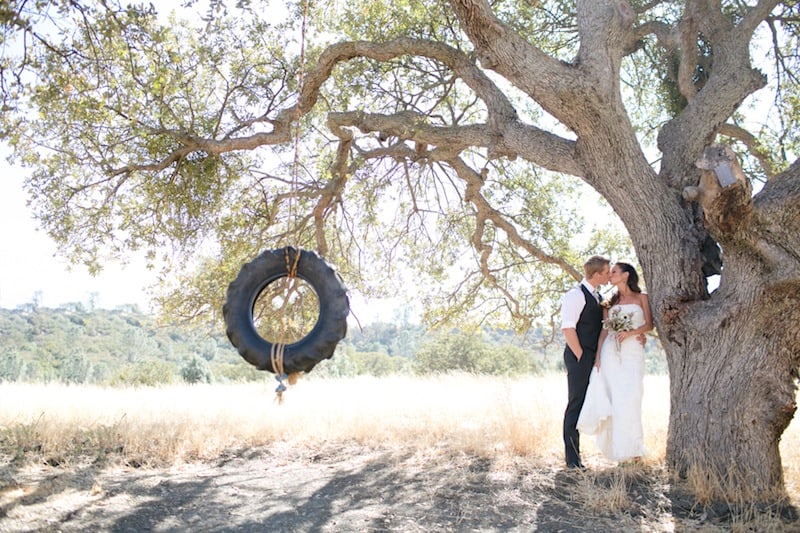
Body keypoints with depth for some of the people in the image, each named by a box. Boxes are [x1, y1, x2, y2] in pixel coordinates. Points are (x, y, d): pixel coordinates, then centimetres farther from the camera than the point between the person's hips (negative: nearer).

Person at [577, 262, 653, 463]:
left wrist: (630, 333, -14)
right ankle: (619, 448, 3)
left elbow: (649, 325, 2)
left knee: (630, 398, -9)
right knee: (614, 399, -3)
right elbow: (604, 329, 8)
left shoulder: (641, 298, 10)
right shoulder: (610, 302, 15)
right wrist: (598, 355, -2)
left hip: (633, 351, -2)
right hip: (611, 352, 2)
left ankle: (634, 448, 1)